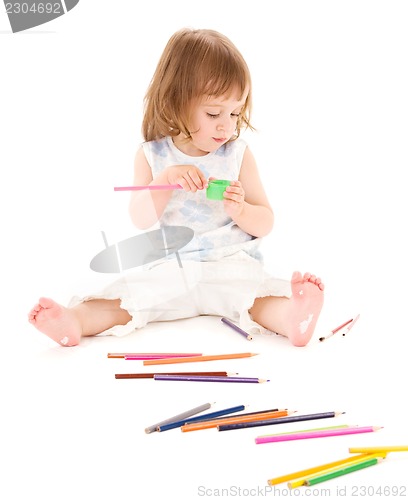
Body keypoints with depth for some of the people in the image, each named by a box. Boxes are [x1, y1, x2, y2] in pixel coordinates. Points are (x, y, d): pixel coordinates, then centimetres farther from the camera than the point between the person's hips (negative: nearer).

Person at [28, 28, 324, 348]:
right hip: (170, 269, 2)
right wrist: (166, 179, -21)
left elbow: (265, 223, 4)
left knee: (256, 292, -30)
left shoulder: (238, 154, 2)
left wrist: (241, 211, -19)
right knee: (129, 294, -19)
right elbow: (141, 220, -5)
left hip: (231, 264, -1)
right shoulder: (153, 155, 3)